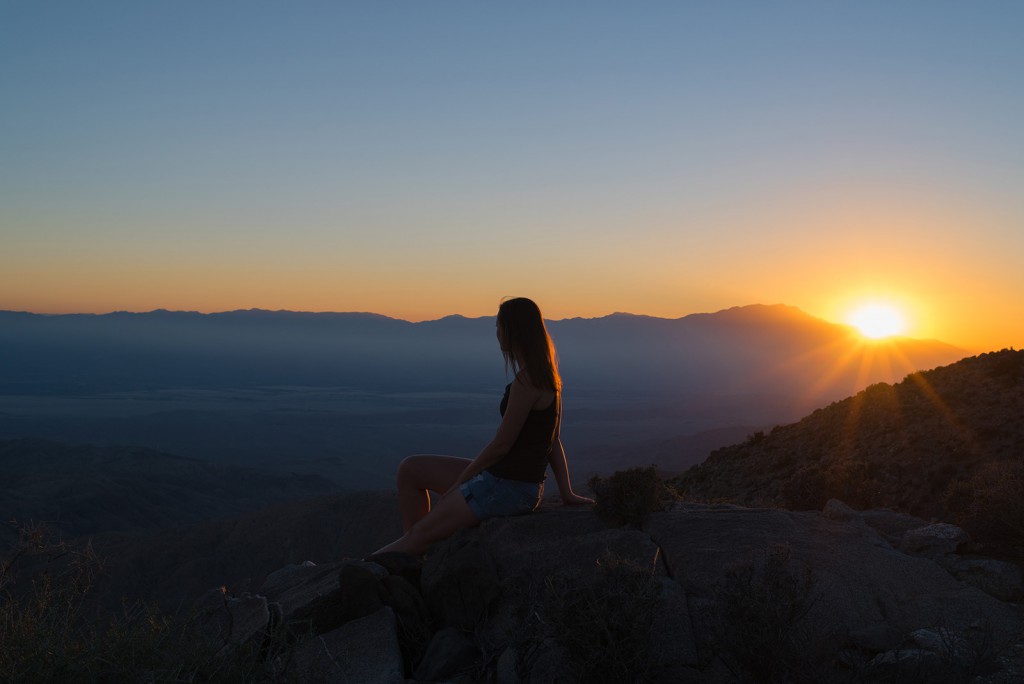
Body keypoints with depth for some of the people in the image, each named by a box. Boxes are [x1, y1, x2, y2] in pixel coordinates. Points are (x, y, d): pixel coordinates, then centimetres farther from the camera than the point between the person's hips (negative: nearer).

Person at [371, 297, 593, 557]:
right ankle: (418, 552, 14)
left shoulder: (526, 382, -21)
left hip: (508, 487, -10)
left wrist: (459, 482, -5)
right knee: (410, 469, 10)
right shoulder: (546, 376, 11)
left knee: (419, 534, -3)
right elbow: (554, 440, 11)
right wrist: (567, 493, 12)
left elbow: (501, 445, -18)